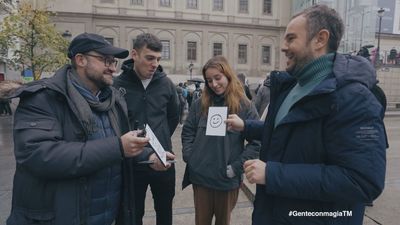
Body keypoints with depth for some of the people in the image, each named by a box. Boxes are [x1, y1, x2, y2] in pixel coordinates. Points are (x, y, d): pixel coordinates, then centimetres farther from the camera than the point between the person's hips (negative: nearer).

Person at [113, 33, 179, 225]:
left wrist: (161, 143, 7)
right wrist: (145, 154, -30)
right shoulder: (118, 85, -13)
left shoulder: (166, 83, -2)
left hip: (163, 162, 3)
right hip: (133, 164, -2)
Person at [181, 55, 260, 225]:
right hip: (200, 176, 2)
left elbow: (256, 142, -9)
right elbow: (187, 132, 8)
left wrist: (236, 167, -14)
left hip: (228, 179, -2)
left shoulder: (245, 106, -7)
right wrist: (189, 157, -4)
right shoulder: (200, 104, 2)